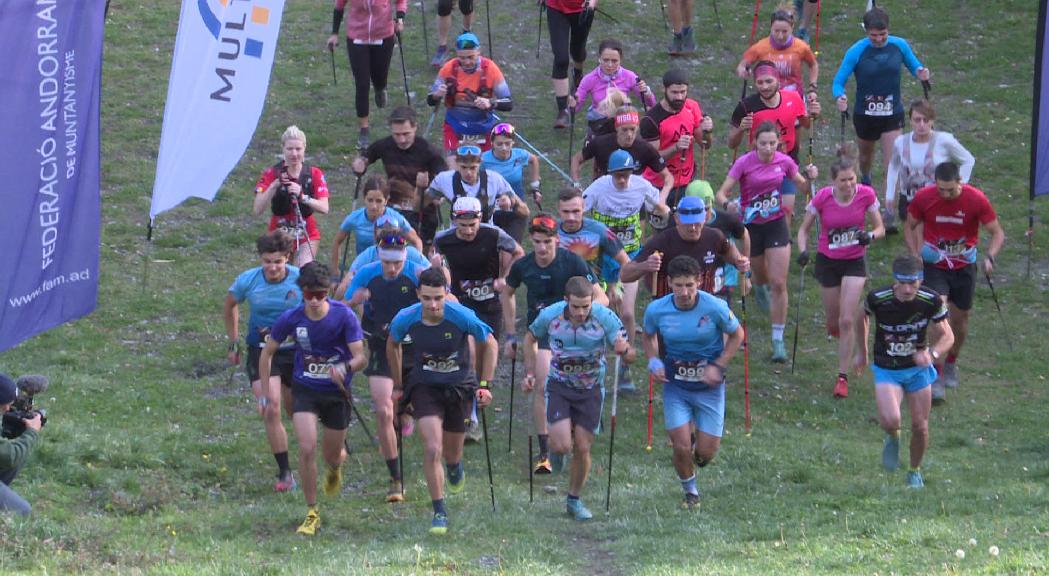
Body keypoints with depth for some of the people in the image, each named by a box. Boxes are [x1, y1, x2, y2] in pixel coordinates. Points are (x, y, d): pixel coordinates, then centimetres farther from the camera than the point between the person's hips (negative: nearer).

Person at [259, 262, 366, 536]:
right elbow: (268, 351, 3)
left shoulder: (343, 316, -17)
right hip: (305, 390, 0)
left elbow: (360, 357, -17)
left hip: (337, 392, 0)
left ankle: (335, 469, 51)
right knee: (307, 449, -16)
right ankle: (312, 513, -3)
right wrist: (267, 388, -2)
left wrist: (345, 367, -39)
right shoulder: (291, 318, -12)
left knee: (332, 456, 9)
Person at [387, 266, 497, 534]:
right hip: (425, 388, 0)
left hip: (459, 386, 0)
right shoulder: (405, 319, -18)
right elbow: (393, 345, 6)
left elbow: (489, 344, -5)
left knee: (452, 453, 15)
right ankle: (439, 512, -3)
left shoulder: (462, 316, -23)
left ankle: (455, 467, 54)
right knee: (432, 449, -16)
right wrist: (397, 384, 12)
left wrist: (485, 386, -3)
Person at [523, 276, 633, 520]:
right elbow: (531, 338, 7)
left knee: (582, 449, 1)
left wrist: (624, 350, -43)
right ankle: (556, 449, 22)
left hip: (591, 389, 0)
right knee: (562, 445, -16)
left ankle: (574, 500, 22)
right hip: (559, 386, 0)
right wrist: (530, 374, 1)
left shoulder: (605, 318, -19)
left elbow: (629, 356, -19)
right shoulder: (550, 316, -15)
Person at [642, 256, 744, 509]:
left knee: (706, 452, -2)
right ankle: (690, 492, 21)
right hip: (675, 386, 1)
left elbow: (736, 335, 0)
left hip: (709, 386, -1)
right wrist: (654, 361, -8)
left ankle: (699, 443, 38)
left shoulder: (715, 307, -17)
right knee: (681, 447, -9)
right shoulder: (657, 310, -11)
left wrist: (718, 366, -11)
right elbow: (648, 336, 11)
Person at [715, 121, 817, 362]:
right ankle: (760, 288, 61)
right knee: (761, 275, 20)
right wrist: (727, 204, -39)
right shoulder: (745, 163, -15)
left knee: (779, 284, -7)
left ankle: (778, 340, -1)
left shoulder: (784, 161, -7)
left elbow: (802, 186, 9)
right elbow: (722, 193, -17)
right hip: (751, 226, -1)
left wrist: (811, 178, -13)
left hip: (777, 225, 1)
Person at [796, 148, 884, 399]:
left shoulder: (866, 195, -15)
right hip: (828, 262, 1)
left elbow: (880, 228, -4)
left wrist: (870, 235, -27)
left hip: (855, 262, -1)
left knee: (846, 321, -10)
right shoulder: (823, 198, -17)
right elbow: (804, 229, -5)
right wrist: (803, 251, -23)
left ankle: (843, 377, 0)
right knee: (834, 320, 10)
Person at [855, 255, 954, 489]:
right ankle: (893, 439, 16)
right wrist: (861, 352, 11)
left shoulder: (931, 301, -19)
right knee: (890, 421, -23)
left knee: (920, 426, 3)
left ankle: (915, 471, 32)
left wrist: (932, 353, -30)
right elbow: (863, 317, 3)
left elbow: (947, 336, -9)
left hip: (918, 367, 2)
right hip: (886, 370, -2)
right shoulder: (877, 299, -21)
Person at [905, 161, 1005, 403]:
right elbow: (911, 227, 2)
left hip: (964, 267, 1)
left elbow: (998, 233, -11)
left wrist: (989, 257, -30)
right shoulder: (923, 198, -15)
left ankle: (951, 363, 41)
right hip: (934, 266, -1)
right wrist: (915, 254, -14)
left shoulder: (976, 199, -18)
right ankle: (937, 377, -15)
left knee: (960, 318, 13)